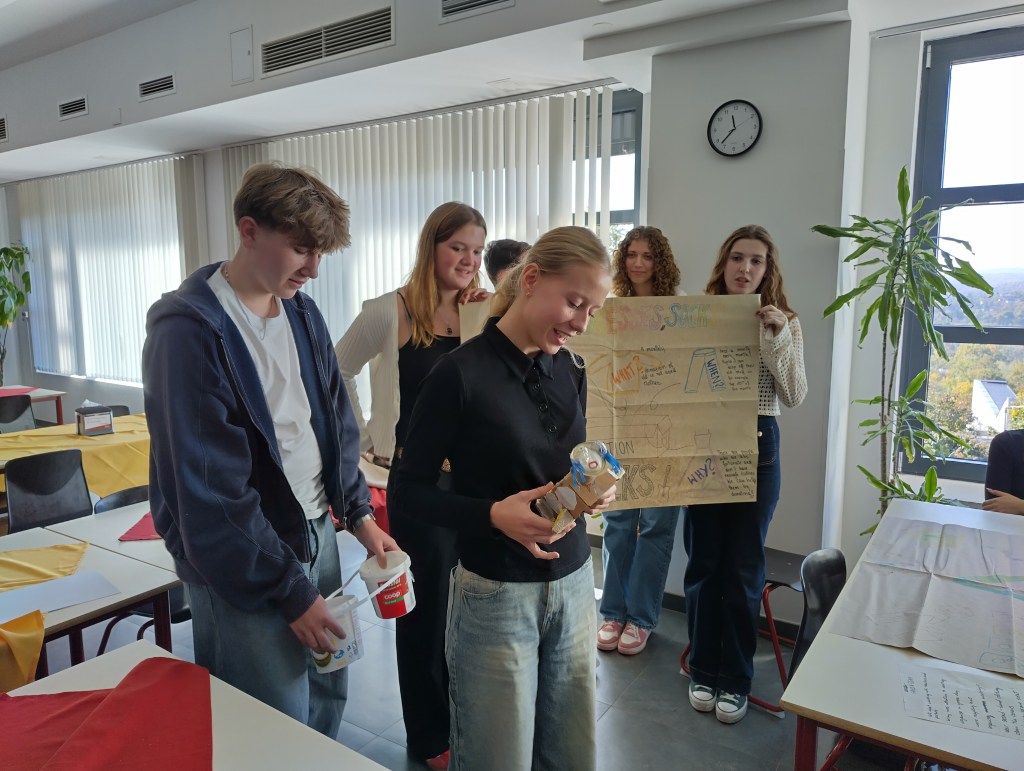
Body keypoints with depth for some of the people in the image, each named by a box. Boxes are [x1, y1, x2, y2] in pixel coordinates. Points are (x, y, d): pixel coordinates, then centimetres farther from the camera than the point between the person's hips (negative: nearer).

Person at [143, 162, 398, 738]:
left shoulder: (302, 312, 6)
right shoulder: (190, 330, -18)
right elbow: (212, 490, -19)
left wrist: (359, 513, 4)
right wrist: (291, 592, -15)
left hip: (316, 534, 7)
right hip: (245, 566, -7)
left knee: (329, 699, 19)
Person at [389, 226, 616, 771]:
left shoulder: (571, 371, 3)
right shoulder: (462, 373, -16)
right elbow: (406, 490, -12)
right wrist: (494, 515, -26)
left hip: (573, 584, 6)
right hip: (496, 596, -5)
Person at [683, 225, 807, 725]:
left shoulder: (783, 323, 3)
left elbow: (794, 397, -5)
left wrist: (777, 337, -15)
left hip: (756, 448, 0)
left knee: (744, 566, 6)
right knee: (703, 561, 8)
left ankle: (736, 679, 23)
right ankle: (703, 670, 26)